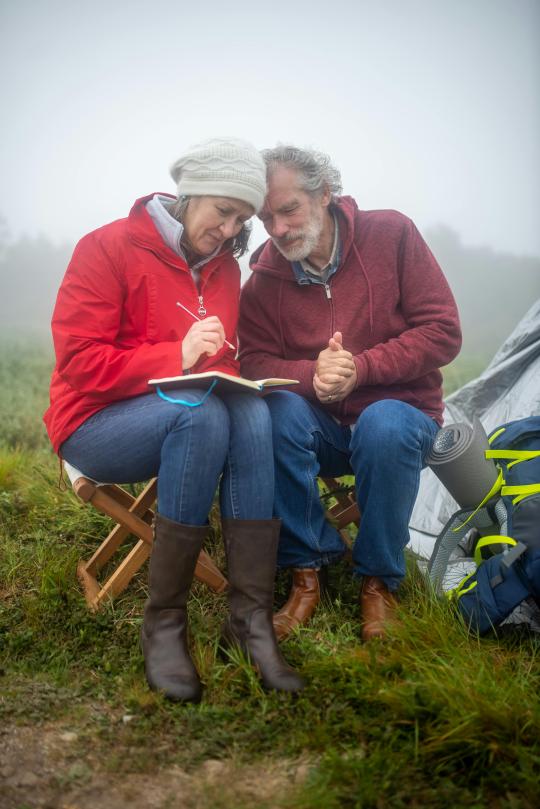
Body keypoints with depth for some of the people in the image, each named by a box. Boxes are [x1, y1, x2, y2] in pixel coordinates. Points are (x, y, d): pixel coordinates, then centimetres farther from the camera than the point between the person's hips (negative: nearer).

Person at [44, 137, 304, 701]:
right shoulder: (109, 247, -9)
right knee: (200, 413, -36)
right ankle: (163, 623, -27)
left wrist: (221, 368, -10)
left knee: (253, 413, -28)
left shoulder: (224, 267, 9)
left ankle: (250, 616, -28)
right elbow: (77, 360, -16)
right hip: (95, 423, -5)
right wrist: (177, 357, -24)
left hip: (194, 414, 5)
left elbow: (229, 361, 15)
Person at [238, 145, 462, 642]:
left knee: (384, 426, -36)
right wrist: (312, 374, -29)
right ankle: (309, 568, -13)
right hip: (321, 426, 2)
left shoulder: (391, 235, -7)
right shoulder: (264, 279, -1)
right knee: (276, 412, -30)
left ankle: (379, 581, -12)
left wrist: (360, 368, -22)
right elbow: (255, 363, -7)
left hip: (399, 410, -2)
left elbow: (443, 332, -11)